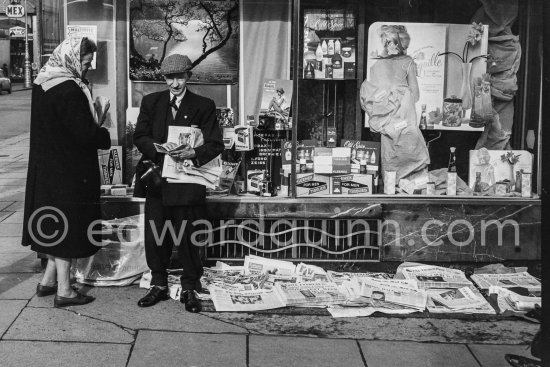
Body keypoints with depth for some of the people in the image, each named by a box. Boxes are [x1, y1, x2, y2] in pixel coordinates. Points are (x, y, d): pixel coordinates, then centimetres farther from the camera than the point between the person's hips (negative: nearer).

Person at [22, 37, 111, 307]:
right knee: (68, 226, 2)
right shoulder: (68, 90, -22)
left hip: (45, 168, 9)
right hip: (69, 172, -9)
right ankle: (64, 291, 13)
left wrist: (96, 130, 10)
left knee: (55, 226, 19)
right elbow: (85, 133, -24)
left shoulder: (42, 84, 8)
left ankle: (49, 280, 29)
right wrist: (107, 135, -4)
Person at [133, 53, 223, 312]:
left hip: (187, 182, -2)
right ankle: (158, 285, 23)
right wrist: (160, 147, -16)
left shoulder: (203, 106, 3)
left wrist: (192, 153, -20)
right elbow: (139, 137, 3)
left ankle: (189, 288, 16)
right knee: (154, 235, 6)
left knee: (187, 237, 1)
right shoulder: (151, 102, 11)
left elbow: (215, 145, -2)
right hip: (157, 181, 3)